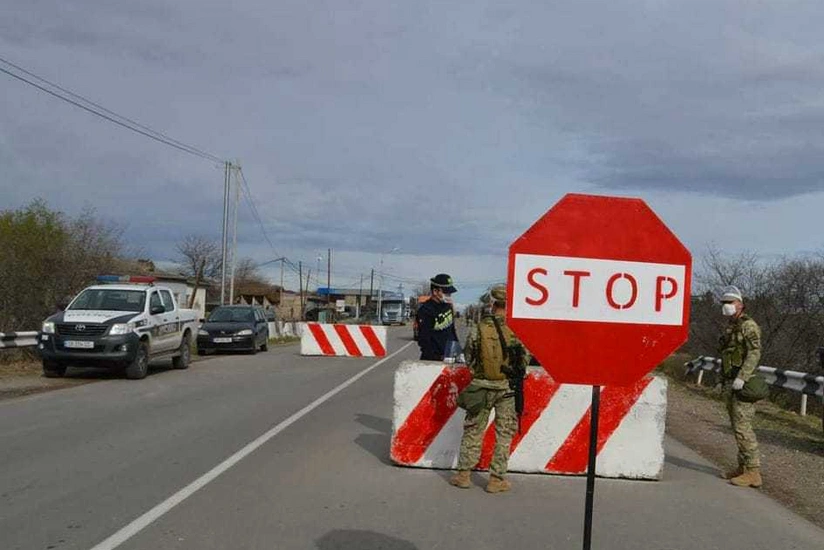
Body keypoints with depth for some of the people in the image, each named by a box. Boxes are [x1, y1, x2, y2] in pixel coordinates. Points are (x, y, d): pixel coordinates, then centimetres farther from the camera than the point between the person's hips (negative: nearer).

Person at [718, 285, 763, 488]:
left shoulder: (748, 325, -9)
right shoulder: (730, 327, 19)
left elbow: (754, 353, -19)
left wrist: (741, 377, -27)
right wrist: (723, 380, 21)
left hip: (742, 385, -9)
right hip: (730, 384, 9)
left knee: (743, 427, -12)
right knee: (737, 427, 12)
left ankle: (753, 472, -10)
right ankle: (743, 467, 18)